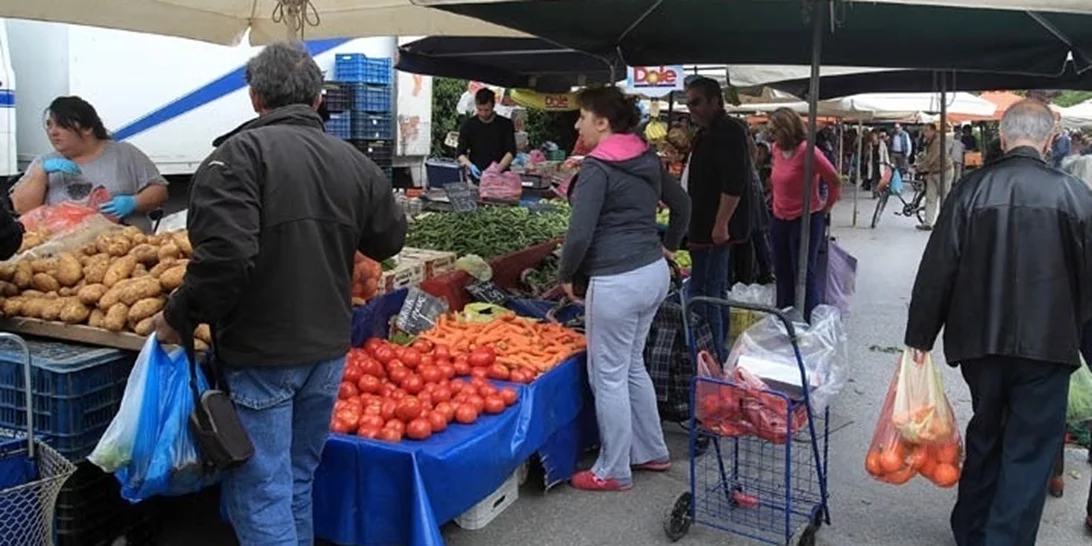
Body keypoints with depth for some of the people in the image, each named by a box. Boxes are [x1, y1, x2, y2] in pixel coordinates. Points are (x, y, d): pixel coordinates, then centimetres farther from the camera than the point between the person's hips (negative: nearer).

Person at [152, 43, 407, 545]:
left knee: (259, 493, 4)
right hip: (329, 348, 6)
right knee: (297, 481, 21)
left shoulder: (242, 151, -13)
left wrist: (179, 318, -10)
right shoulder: (354, 161, 5)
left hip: (261, 354, -6)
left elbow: (225, 254, -24)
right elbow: (389, 240, 16)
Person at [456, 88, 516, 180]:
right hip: (477, 177, 0)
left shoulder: (506, 124, 3)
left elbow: (511, 152, -3)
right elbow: (461, 153, 4)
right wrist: (470, 166, -15)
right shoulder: (468, 125, 5)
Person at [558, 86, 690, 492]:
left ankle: (613, 472, 17)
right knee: (632, 366, 22)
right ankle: (652, 451, 34)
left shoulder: (597, 168, -15)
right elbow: (682, 204, 21)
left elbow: (580, 233, -20)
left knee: (608, 376, 5)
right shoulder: (647, 159, 10)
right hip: (654, 272, 9)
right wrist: (669, 247, 30)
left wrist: (565, 275, -5)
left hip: (618, 282, -9)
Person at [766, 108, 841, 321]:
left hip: (806, 220, -8)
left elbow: (835, 181, -14)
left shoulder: (806, 150, -18)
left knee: (805, 275, 0)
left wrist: (826, 207, -3)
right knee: (782, 274, 15)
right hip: (780, 219, 8)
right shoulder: (776, 149, 3)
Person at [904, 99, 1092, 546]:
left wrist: (921, 335, 3)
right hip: (1047, 343, -2)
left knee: (985, 434, 21)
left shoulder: (971, 189, -6)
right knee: (1029, 451, 7)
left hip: (981, 340, 3)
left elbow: (937, 269, -5)